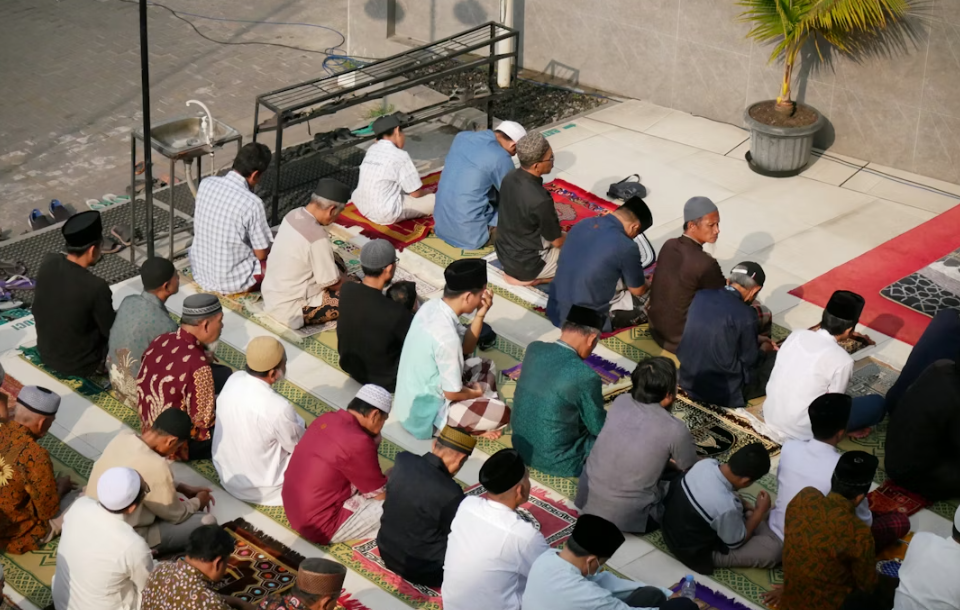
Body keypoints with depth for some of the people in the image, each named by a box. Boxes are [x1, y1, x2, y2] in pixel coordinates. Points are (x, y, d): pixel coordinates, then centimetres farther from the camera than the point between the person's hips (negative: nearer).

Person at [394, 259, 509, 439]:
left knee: (486, 366, 19)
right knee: (502, 412, -16)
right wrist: (476, 393, -1)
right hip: (426, 414, -9)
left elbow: (465, 347, 8)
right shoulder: (446, 336, -32)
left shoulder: (432, 306, -6)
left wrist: (480, 315, -8)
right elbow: (453, 393, -22)